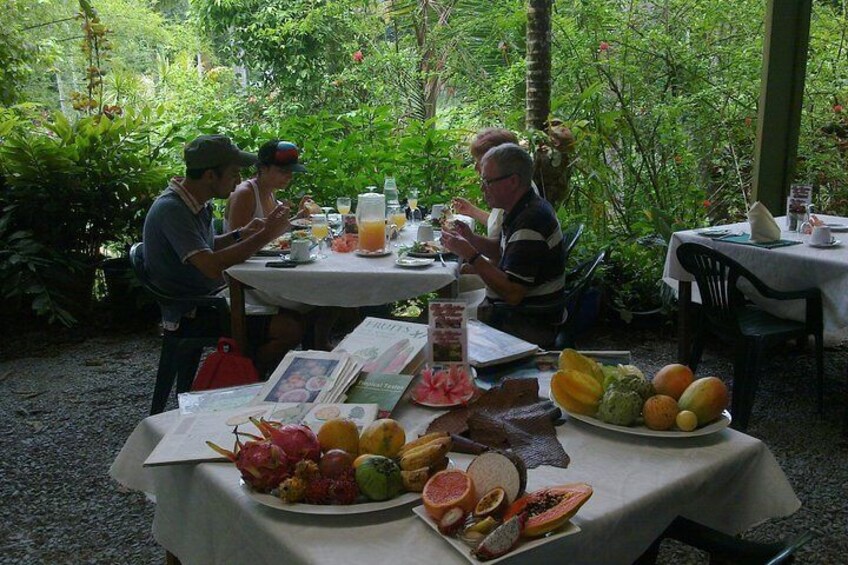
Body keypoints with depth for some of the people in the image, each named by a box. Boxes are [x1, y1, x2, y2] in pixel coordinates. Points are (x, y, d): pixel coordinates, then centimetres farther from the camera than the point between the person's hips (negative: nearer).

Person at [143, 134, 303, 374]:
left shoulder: (197, 202, 6)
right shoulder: (171, 209, -23)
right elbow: (211, 266, -32)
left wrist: (241, 234, 3)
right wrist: (265, 235, -26)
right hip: (191, 315, -10)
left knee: (293, 313, 6)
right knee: (289, 329, -18)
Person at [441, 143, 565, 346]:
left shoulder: (531, 222, -26)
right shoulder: (522, 209, 5)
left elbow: (512, 293, -28)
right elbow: (501, 251, 21)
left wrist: (470, 255, -23)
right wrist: (471, 239, 2)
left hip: (530, 327, -9)